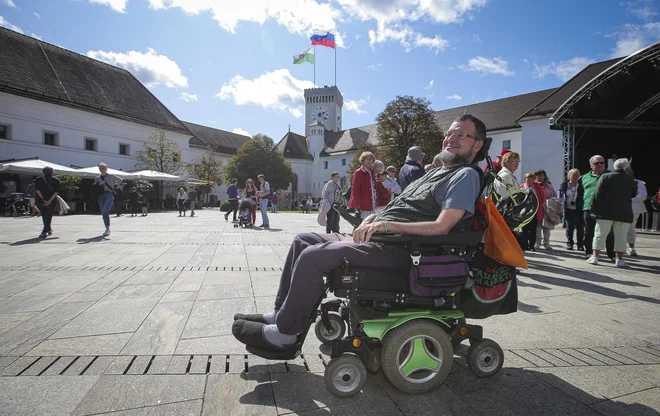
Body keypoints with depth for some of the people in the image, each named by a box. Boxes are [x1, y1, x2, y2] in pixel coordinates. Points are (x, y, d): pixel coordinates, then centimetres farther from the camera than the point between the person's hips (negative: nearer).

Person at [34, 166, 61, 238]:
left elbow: (37, 190, -5)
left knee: (44, 215, 14)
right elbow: (56, 192, -8)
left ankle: (49, 229, 22)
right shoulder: (57, 180, 6)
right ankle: (45, 231, -9)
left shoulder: (38, 179, 9)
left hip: (40, 201, 1)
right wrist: (50, 200, -12)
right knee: (49, 215, 1)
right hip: (51, 201, -1)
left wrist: (43, 199, -8)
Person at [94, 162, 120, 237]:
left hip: (109, 195, -5)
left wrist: (115, 186, 9)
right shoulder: (97, 178, 13)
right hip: (101, 196, 5)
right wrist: (99, 184, -8)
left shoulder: (111, 176, 4)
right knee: (103, 213, 7)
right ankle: (107, 229, 18)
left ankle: (108, 229, -16)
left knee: (105, 211, -19)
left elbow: (119, 180, 18)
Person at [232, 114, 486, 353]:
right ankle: (280, 314, 10)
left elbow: (441, 227, -17)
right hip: (375, 239, 10)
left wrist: (389, 225, -20)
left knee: (312, 256, -23)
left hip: (398, 249, -10)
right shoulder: (435, 172, 25)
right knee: (303, 240, 8)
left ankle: (284, 335, -7)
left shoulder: (465, 175, -3)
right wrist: (372, 219, 7)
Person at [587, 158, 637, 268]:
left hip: (606, 212, -2)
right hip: (624, 213, 2)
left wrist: (594, 209, -4)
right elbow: (633, 195, 16)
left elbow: (598, 194, -6)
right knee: (621, 237, 6)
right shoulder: (631, 180, 7)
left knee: (600, 234, 3)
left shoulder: (606, 177, -2)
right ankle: (619, 259, 6)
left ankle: (595, 257, 3)